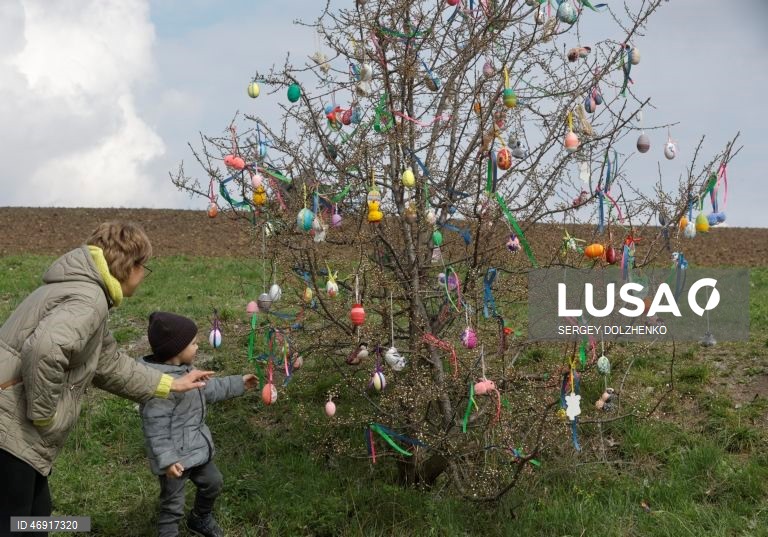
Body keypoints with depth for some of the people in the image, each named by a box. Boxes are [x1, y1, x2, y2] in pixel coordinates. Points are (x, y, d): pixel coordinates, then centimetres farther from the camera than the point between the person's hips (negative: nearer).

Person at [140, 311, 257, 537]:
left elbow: (207, 389, 21)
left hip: (196, 448, 10)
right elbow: (156, 427, -29)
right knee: (173, 505, 3)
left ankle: (201, 519, 53)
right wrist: (166, 459, -30)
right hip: (176, 456, -10)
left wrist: (238, 383, 26)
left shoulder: (183, 371, 3)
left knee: (212, 482, 28)